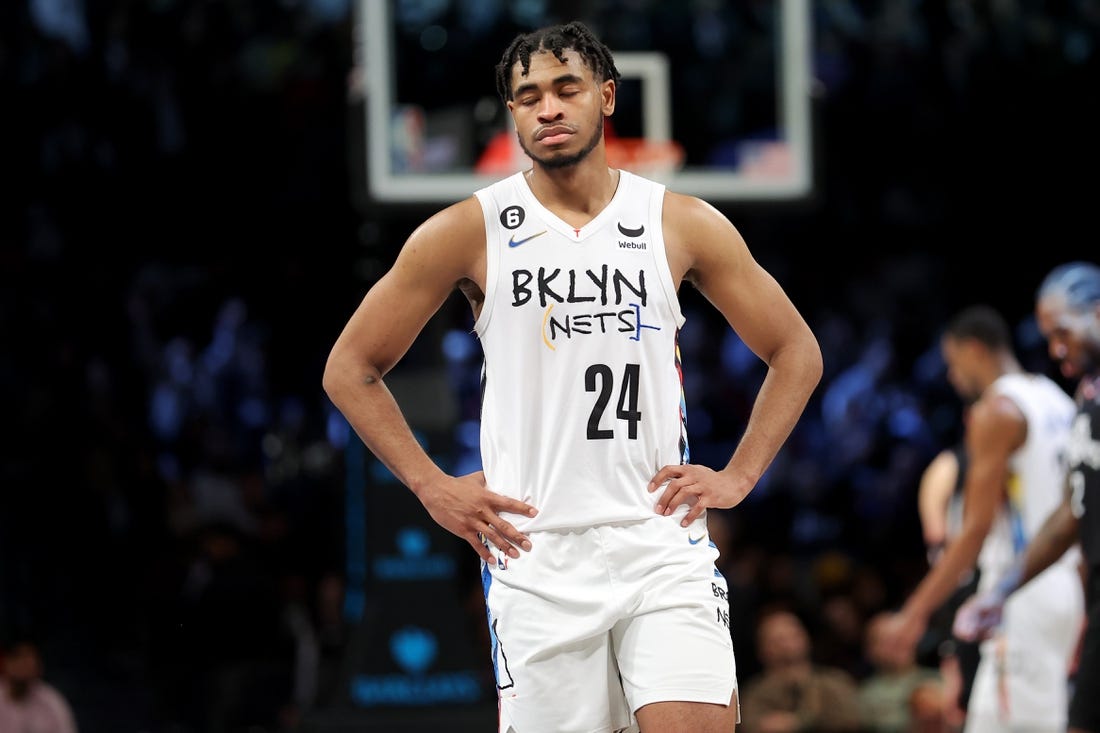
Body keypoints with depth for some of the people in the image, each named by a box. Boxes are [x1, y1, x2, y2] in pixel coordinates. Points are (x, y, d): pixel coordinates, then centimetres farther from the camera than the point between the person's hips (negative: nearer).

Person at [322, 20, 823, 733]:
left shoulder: (683, 224, 5)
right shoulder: (470, 232, 2)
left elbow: (797, 352, 15)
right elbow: (350, 368, 8)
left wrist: (737, 477, 4)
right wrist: (432, 486, 1)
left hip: (662, 546, 1)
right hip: (536, 559, 0)